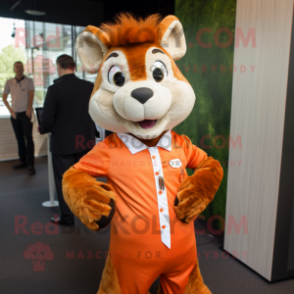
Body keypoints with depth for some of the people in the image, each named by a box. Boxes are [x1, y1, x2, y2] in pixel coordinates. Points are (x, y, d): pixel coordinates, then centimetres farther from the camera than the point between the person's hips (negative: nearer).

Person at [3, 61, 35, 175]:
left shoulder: (29, 81, 0)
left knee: (28, 138, -8)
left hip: (26, 113, -3)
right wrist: (11, 110, 0)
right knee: (19, 138, 9)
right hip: (15, 114, 4)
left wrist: (29, 109, -20)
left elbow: (31, 95, -8)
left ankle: (31, 164, -8)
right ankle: (23, 161, 20)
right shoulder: (9, 82, 8)